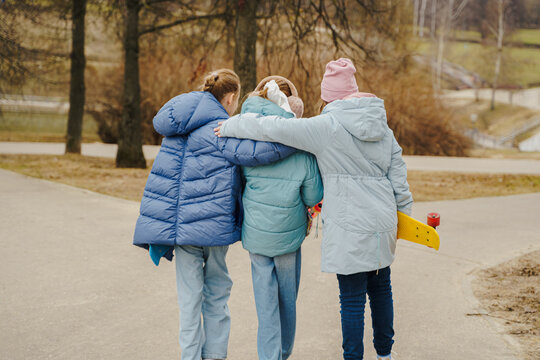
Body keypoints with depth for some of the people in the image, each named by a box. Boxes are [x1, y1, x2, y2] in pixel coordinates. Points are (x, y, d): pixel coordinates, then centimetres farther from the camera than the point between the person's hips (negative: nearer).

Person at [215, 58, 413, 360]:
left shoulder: (327, 127, -13)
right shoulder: (382, 127, 7)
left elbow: (273, 128, -14)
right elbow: (398, 174, 11)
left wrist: (231, 126, -1)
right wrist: (403, 212, 22)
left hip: (350, 228, -7)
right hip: (383, 222, 7)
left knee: (352, 298, 1)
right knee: (381, 287, 21)